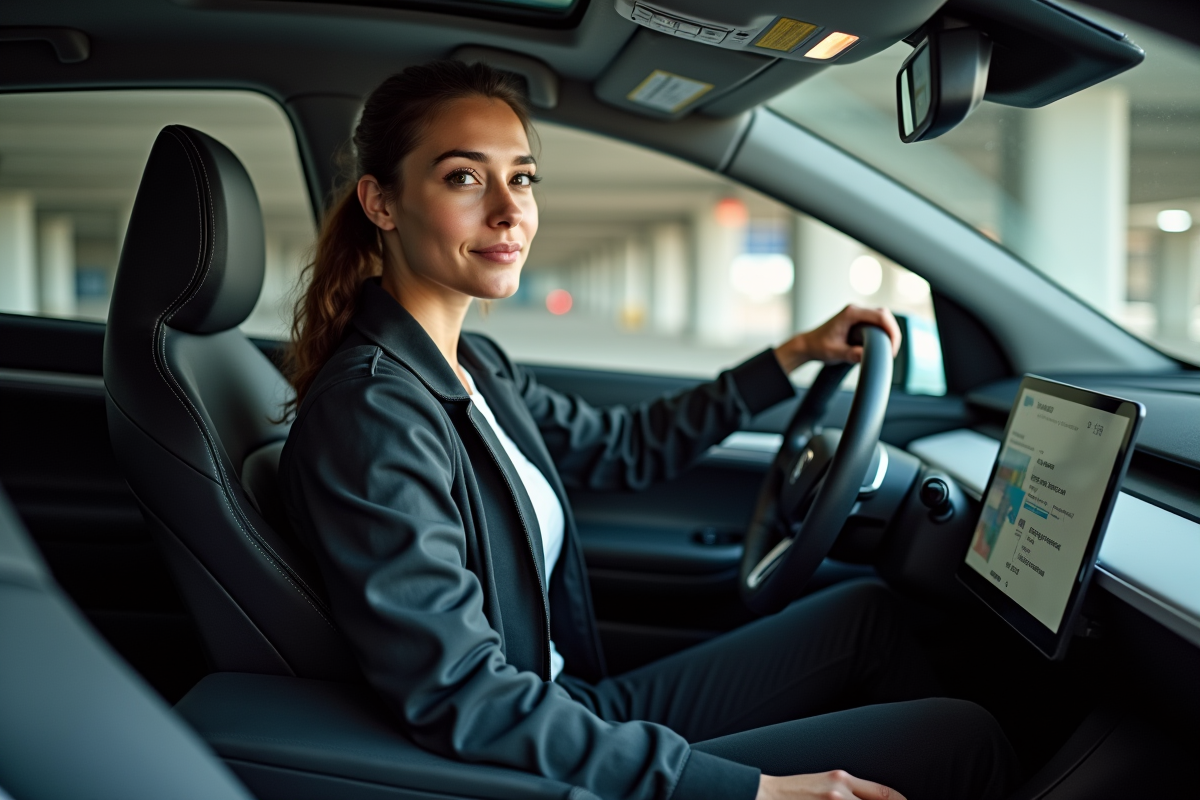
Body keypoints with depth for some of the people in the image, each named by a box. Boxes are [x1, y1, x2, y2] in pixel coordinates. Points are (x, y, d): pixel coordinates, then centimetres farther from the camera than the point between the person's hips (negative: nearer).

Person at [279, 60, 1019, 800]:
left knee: (867, 610, 16)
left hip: (575, 705, 9)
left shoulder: (476, 365, 4)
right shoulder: (369, 414, -25)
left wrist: (797, 353, 19)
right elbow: (468, 704, -28)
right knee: (964, 740, -6)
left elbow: (625, 447, 19)